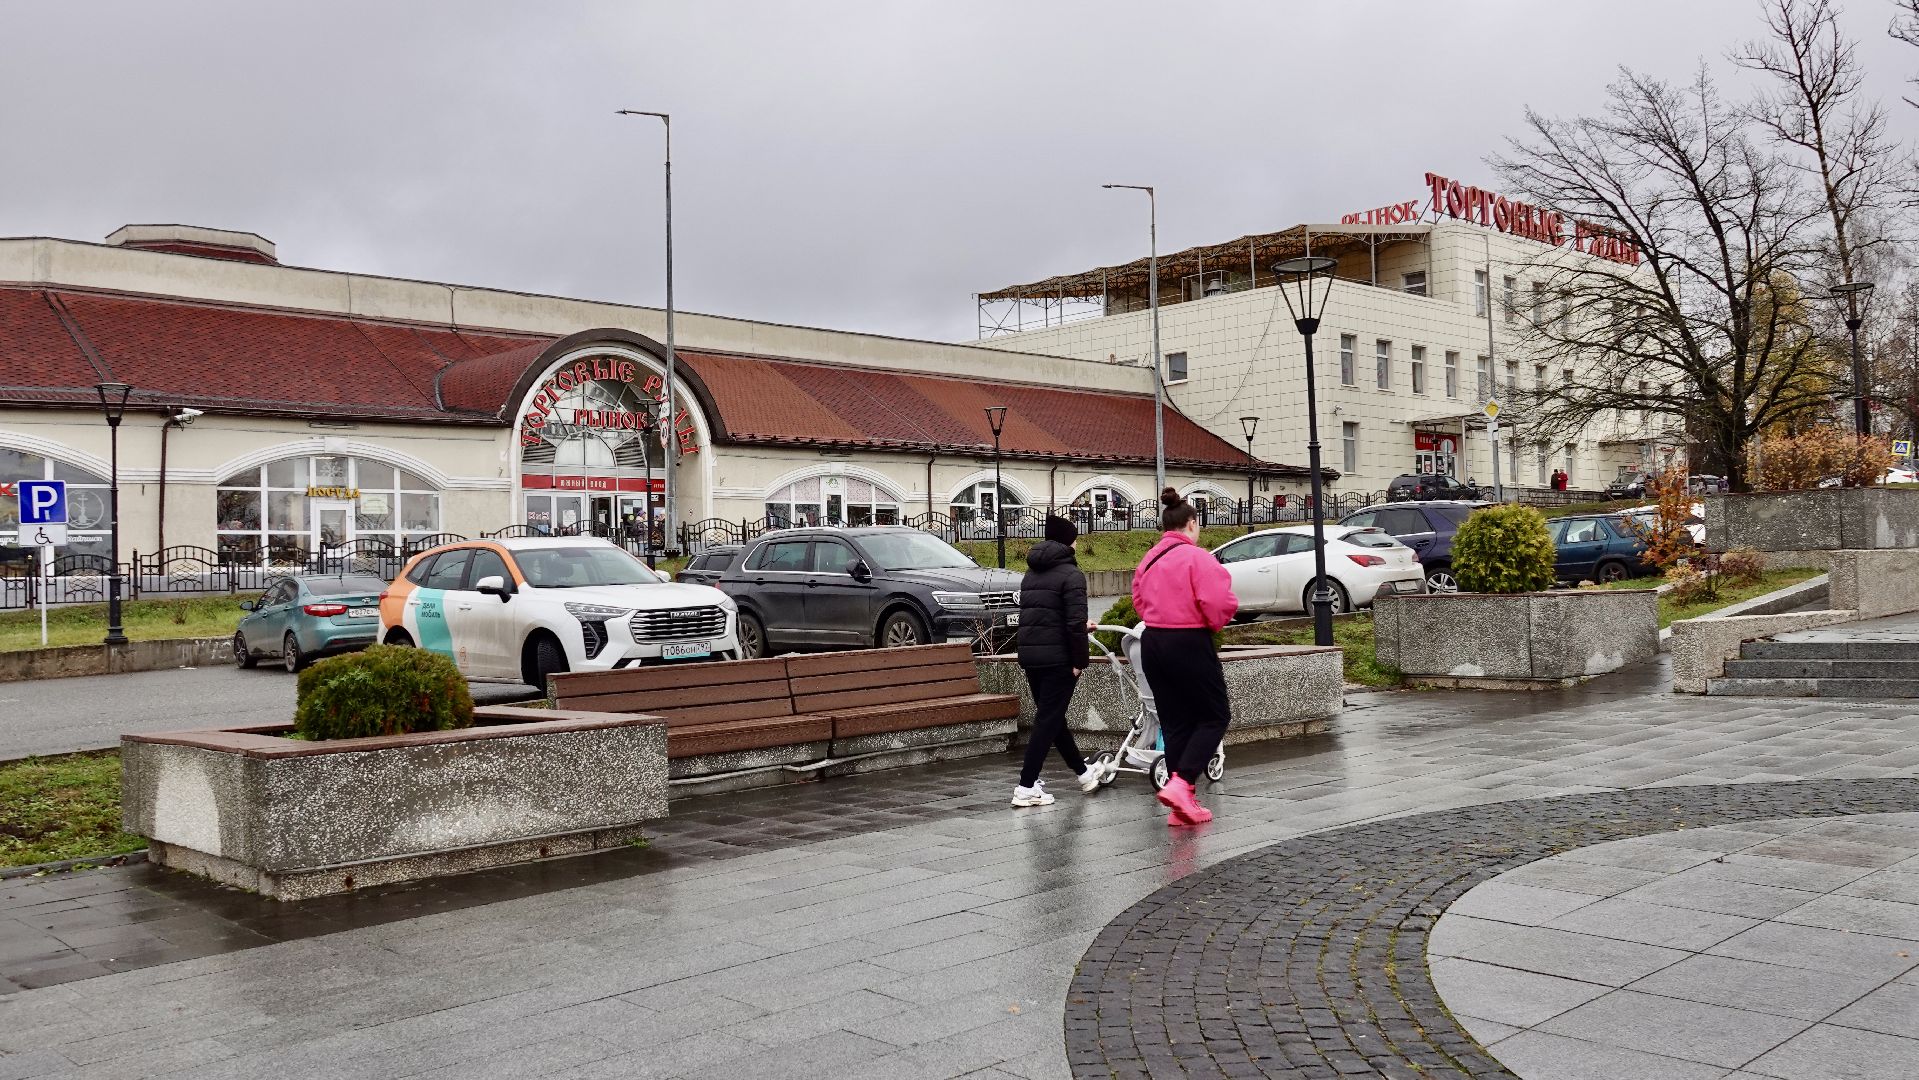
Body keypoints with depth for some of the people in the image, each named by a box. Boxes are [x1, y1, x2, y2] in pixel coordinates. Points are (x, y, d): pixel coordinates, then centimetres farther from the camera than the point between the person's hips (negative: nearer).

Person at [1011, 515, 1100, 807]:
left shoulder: (1031, 574, 16)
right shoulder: (1070, 574, -8)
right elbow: (1075, 622, -17)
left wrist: (1081, 627, 33)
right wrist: (1079, 661, -10)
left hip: (1029, 654, 8)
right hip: (1057, 657, -8)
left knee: (1051, 716, 17)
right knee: (1048, 721, -3)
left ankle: (1084, 774, 33)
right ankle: (1026, 787, -6)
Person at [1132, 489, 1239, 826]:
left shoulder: (1148, 560, 9)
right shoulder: (1197, 557, -13)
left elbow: (1139, 602, 12)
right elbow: (1217, 603, -20)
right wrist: (1217, 622, 0)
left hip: (1152, 643, 7)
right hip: (1189, 643, -7)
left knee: (1174, 722, 12)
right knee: (1215, 716, 7)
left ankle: (1182, 805, 13)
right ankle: (1181, 783, -10)